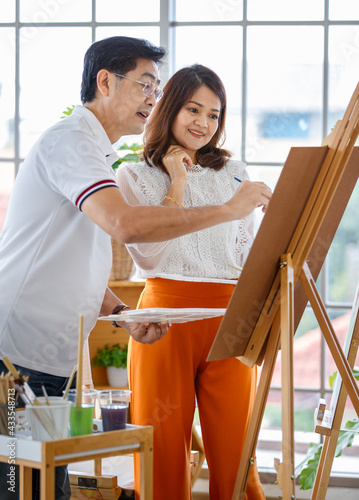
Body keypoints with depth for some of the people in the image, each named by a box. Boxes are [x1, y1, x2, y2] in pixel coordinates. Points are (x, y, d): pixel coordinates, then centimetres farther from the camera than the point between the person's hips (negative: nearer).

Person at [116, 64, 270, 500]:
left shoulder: (234, 174, 15)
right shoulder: (135, 176, 7)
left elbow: (249, 252, 17)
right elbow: (148, 256, -6)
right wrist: (177, 186, -4)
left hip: (229, 317, 2)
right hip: (166, 314, -2)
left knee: (233, 448, -2)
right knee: (165, 446, 0)